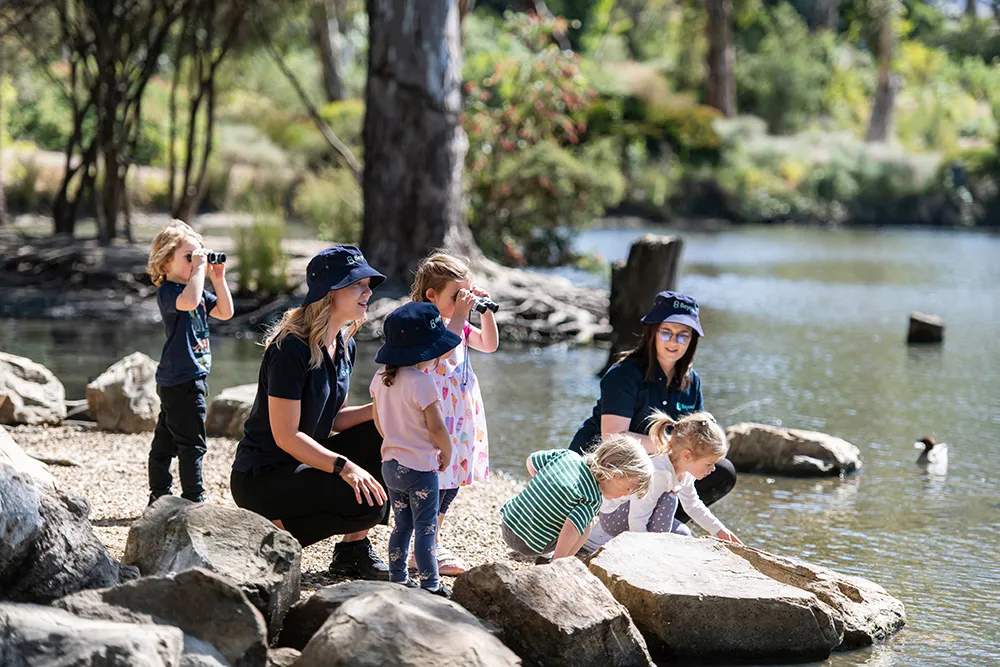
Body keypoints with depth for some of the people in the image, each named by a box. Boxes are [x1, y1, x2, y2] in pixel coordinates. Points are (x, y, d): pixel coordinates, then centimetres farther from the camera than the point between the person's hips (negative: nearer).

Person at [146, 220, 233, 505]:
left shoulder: (197, 291, 15)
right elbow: (189, 301, -37)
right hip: (181, 379, -10)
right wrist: (198, 268, -29)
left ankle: (159, 497, 22)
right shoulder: (167, 291, -15)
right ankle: (193, 498, -4)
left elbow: (225, 312, 15)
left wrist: (218, 278, 6)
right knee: (192, 442, -8)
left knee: (165, 441, 15)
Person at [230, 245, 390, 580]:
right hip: (261, 477, -9)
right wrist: (344, 467, -31)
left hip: (303, 463, 9)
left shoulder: (345, 347, 7)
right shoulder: (291, 349, -21)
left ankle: (353, 549, 4)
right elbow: (286, 435, -23)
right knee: (367, 503, -24)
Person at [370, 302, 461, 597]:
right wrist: (447, 452, -1)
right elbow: (436, 427, -18)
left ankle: (397, 579, 21)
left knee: (402, 526, 17)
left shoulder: (380, 378, 3)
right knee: (426, 529, 0)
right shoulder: (422, 382, -21)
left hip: (391, 463, 7)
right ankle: (430, 585, 2)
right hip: (420, 467, -7)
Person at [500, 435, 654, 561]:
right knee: (584, 530, 0)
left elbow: (531, 461, 11)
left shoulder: (567, 455, -2)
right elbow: (570, 529, -36)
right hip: (528, 546, -7)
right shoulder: (593, 500, -23)